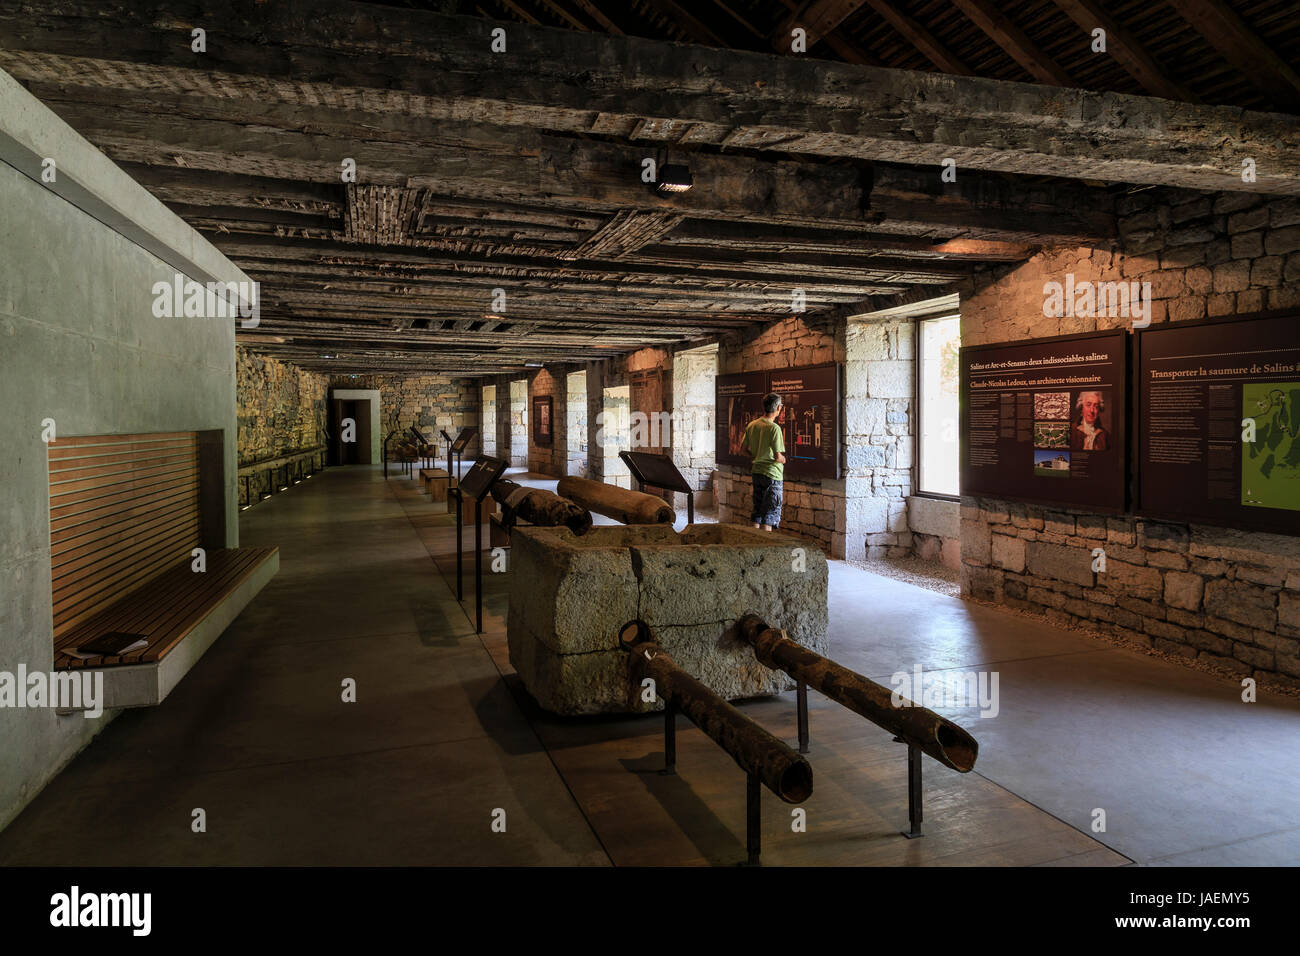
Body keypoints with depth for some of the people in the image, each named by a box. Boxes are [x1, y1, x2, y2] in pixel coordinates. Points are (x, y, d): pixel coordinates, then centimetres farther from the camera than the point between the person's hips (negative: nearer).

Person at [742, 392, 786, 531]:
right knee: (769, 516, 0)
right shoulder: (774, 428, -18)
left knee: (757, 514, 16)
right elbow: (777, 457, -20)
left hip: (756, 472, 7)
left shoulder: (752, 425, 4)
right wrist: (784, 460, 1)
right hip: (772, 474, -7)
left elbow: (744, 447, 12)